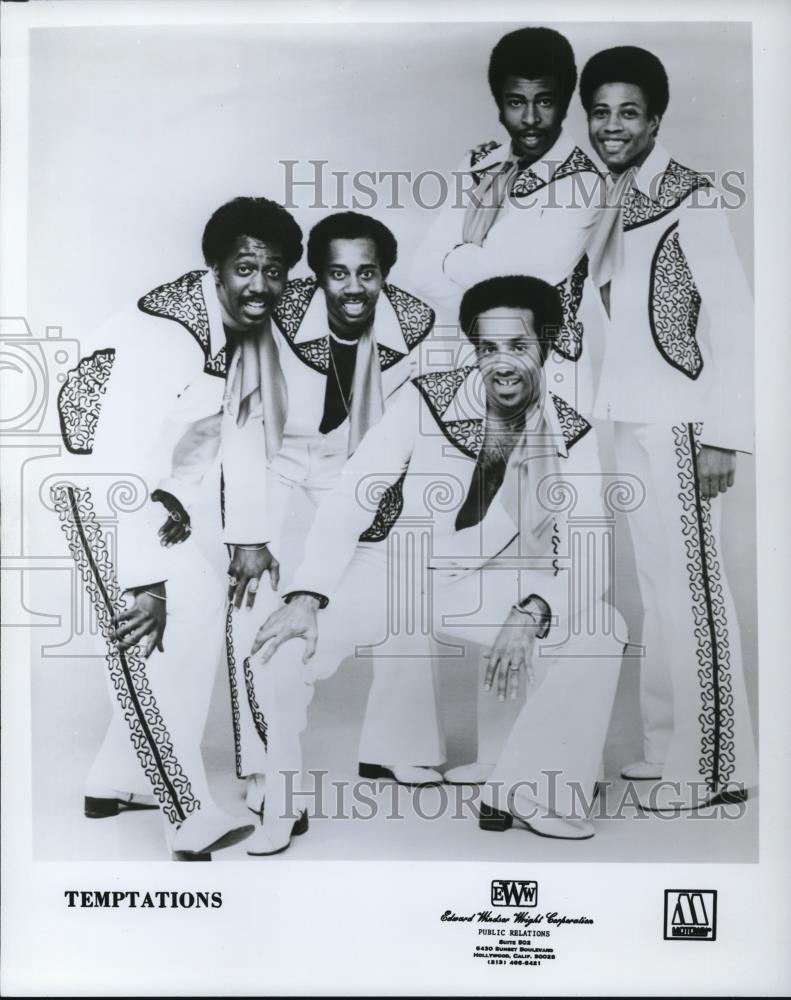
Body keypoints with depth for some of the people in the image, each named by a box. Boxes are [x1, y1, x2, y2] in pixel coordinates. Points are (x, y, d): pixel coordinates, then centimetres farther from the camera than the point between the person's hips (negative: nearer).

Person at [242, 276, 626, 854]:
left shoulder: (573, 436, -12)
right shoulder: (427, 399, -18)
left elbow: (587, 561, -15)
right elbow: (352, 495, -19)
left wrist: (531, 612, -34)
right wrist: (307, 596, -28)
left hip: (492, 583, 2)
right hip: (398, 568, -1)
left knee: (598, 631, -20)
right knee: (282, 646, -23)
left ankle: (527, 795, -2)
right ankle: (284, 808, 2)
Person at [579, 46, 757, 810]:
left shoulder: (691, 199, -7)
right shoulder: (612, 201, 13)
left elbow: (732, 320, -11)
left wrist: (722, 435, -15)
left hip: (677, 424, -7)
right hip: (629, 419, 7)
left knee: (691, 588, -1)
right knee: (656, 585, 12)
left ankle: (711, 764, 12)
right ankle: (669, 745, 25)